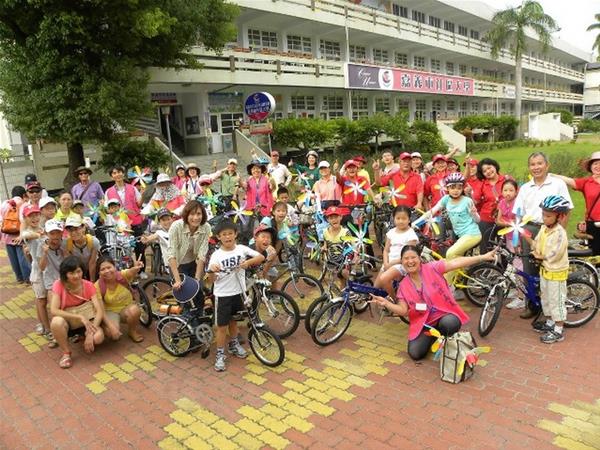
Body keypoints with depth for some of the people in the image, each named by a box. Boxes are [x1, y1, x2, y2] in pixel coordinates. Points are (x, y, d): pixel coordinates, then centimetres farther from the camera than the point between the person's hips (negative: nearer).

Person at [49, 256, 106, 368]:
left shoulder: (88, 285, -14)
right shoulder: (59, 284, -17)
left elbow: (99, 311, -21)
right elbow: (53, 310, -29)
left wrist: (90, 333, -33)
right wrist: (80, 316, -36)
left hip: (85, 321, 1)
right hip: (67, 321, -1)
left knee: (98, 337, -31)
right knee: (57, 322, -38)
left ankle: (82, 336, 8)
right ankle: (66, 353, -11)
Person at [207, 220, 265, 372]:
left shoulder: (241, 249, -7)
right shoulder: (216, 255, -13)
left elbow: (261, 257, -10)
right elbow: (211, 280, -13)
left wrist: (248, 262, -26)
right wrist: (212, 271, -35)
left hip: (239, 292, 3)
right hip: (222, 295, -3)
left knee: (233, 320, 23)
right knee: (222, 326, 4)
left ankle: (234, 345, 44)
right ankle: (220, 355, 19)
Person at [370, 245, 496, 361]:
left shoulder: (432, 268, -8)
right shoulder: (403, 286, 1)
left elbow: (455, 263, -19)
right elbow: (403, 310, -4)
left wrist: (483, 257, -26)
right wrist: (386, 303, -21)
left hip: (445, 315, -3)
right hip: (423, 324, 3)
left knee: (449, 323, -39)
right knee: (415, 353, -16)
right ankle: (432, 337, 18)